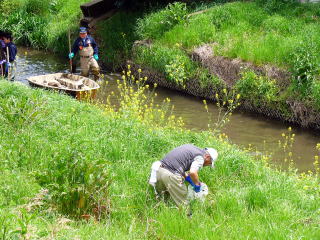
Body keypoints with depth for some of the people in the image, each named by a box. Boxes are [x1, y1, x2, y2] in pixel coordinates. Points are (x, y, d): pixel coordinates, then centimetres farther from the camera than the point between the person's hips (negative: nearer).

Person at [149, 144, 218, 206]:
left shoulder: (192, 148, 23)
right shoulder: (200, 157, -3)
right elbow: (192, 172, -20)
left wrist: (187, 178, 27)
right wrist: (197, 185, -2)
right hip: (170, 175, -8)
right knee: (182, 203, 2)